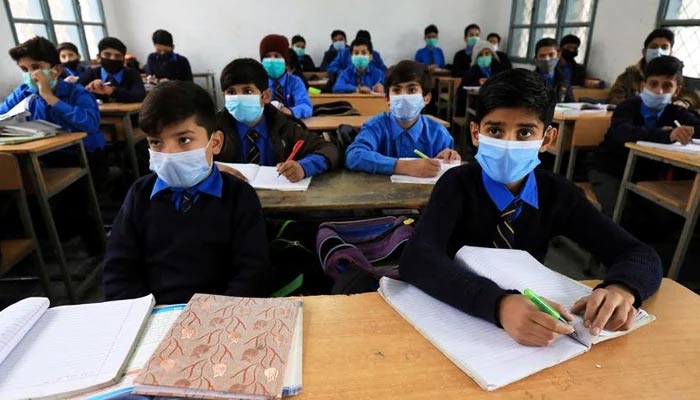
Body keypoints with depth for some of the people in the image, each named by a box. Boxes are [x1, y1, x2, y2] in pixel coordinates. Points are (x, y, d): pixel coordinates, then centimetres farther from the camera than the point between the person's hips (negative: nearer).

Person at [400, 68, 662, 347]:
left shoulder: (558, 193, -5)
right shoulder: (458, 184, -16)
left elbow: (642, 256, -7)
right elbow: (416, 260, -31)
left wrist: (620, 289, -30)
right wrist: (500, 303, -46)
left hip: (530, 316, 4)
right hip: (457, 316, -3)